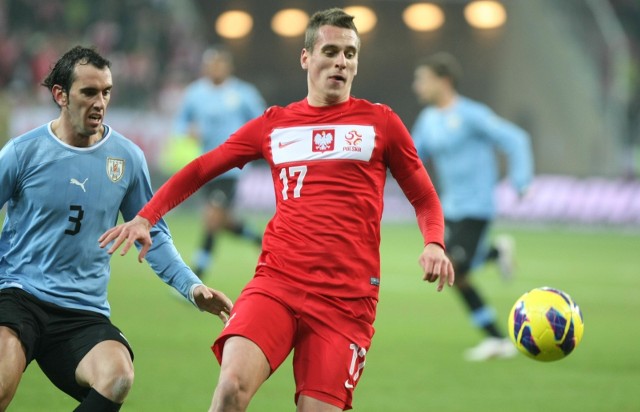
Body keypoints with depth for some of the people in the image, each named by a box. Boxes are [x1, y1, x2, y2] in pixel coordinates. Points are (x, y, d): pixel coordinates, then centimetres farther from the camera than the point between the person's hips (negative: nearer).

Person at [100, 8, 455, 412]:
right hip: (277, 283, 1)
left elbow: (425, 199, 14)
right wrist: (146, 217, 7)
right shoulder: (274, 125, 13)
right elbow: (200, 170, 20)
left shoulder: (380, 122, 9)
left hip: (346, 299, -1)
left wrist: (434, 245, -6)